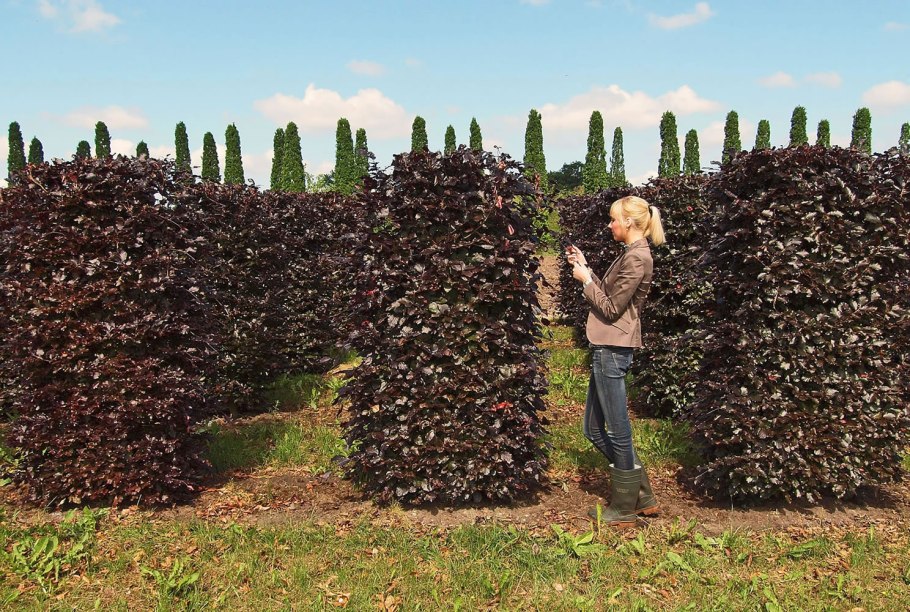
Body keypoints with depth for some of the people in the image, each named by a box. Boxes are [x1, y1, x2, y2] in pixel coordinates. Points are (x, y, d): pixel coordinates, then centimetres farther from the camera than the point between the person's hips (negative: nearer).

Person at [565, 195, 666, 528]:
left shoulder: (637, 257, -13)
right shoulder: (630, 253, 18)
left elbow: (611, 308, -15)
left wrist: (585, 279, -6)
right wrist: (585, 267, 13)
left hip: (612, 350, -11)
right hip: (607, 348, 11)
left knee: (618, 432, 1)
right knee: (594, 430, 15)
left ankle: (624, 511, 15)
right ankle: (642, 496, 24)